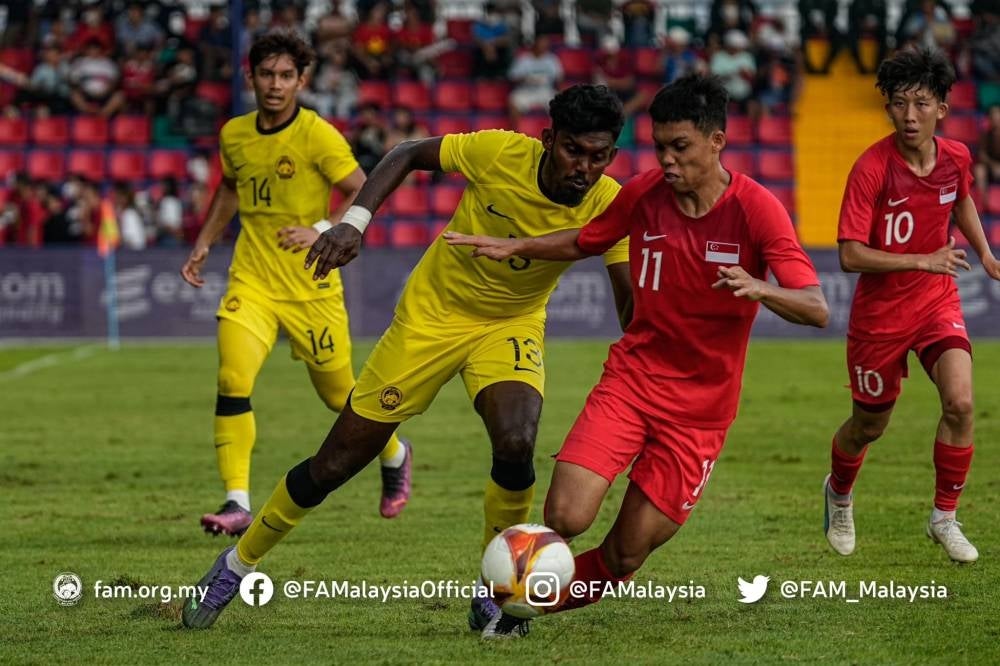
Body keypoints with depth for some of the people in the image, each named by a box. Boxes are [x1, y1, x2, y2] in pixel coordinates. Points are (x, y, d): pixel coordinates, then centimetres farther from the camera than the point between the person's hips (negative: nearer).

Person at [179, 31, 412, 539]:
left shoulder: (317, 135, -12)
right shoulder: (234, 135, 4)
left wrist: (323, 232, -21)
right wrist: (203, 244, 17)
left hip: (312, 287, -3)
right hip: (251, 282, 3)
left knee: (339, 395, 11)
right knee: (232, 382, -19)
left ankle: (394, 455, 43)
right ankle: (237, 504, -16)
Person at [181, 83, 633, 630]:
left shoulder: (607, 206, -22)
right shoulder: (500, 153, -25)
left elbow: (632, 299, -22)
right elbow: (410, 154, -9)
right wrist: (354, 220, -21)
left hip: (511, 325, 1)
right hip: (431, 314, -1)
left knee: (516, 445, -30)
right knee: (334, 465, 2)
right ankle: (239, 563, 26)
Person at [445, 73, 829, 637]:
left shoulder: (756, 209, -14)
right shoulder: (645, 194, -3)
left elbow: (816, 310, -20)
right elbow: (585, 242, 19)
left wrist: (759, 290, -40)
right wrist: (514, 247, 5)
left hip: (701, 405, -2)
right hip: (633, 376, 2)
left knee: (627, 556, -2)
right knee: (566, 517, -19)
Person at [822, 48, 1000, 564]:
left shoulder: (956, 158, -6)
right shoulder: (872, 168, -22)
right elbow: (850, 255, -25)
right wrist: (923, 260, -30)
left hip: (938, 301, 3)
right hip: (880, 311, -3)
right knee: (870, 424, 12)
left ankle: (944, 519, 1)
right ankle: (839, 493, 45)